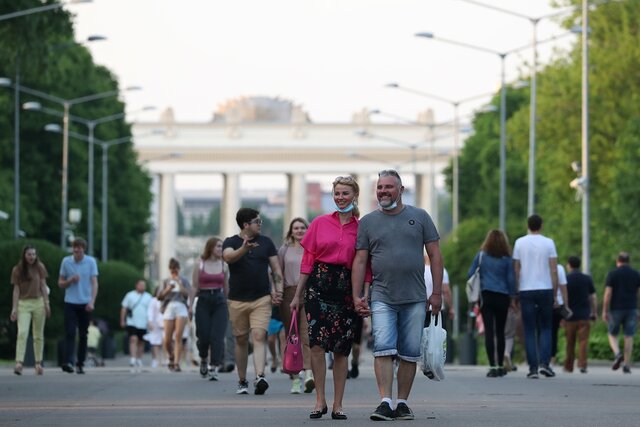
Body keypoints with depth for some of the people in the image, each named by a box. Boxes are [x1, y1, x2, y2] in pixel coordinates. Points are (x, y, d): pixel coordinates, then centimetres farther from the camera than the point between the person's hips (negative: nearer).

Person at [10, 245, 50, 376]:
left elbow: (43, 286, 5)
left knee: (38, 335, 7)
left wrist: (46, 304, -1)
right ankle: (19, 363, -24)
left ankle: (38, 363, 14)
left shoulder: (39, 268, 4)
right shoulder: (17, 270, 0)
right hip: (23, 304, -2)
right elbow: (16, 290, 1)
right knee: (22, 333, -17)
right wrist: (14, 308, -5)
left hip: (38, 302, 2)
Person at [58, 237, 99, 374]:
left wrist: (92, 301, -14)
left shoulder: (91, 262, 0)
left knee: (83, 335, 6)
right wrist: (70, 280, -11)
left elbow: (94, 283, -2)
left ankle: (80, 363, 14)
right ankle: (68, 362, -21)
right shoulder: (66, 262, 3)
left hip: (85, 304, 0)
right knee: (70, 333, -12)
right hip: (70, 303, 0)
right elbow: (60, 283, 11)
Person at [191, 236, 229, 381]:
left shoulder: (224, 265, 8)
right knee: (204, 336, -2)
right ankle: (203, 360, 28)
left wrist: (228, 304, 18)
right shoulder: (200, 264, 3)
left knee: (217, 336, -10)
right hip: (203, 302, -1)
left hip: (220, 303, 1)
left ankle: (214, 369, -9)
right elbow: (194, 287, 2)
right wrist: (190, 305, -4)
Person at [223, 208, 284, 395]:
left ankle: (260, 377, -29)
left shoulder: (266, 242, 9)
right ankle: (242, 381, 19)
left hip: (262, 299, 0)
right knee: (241, 341, 8)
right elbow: (228, 257, -22)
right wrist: (244, 249, -41)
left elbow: (276, 269, 12)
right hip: (237, 300, 0)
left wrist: (278, 290, -2)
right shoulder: (231, 242, 2)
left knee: (259, 337, -16)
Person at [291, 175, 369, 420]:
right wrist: (298, 294, 7)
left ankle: (337, 405, 9)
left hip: (347, 289, 0)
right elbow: (307, 260, 9)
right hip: (319, 284, 0)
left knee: (341, 349, 2)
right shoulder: (320, 223, 7)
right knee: (317, 344, -12)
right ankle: (320, 401, -4)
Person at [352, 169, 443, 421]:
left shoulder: (419, 217, 8)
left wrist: (437, 293, 1)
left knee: (410, 353, 2)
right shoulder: (368, 222, 9)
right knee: (383, 349, -13)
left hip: (415, 299, 1)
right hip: (382, 297, -1)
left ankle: (402, 403, 10)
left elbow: (435, 255, 7)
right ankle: (385, 403, -17)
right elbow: (360, 261, 8)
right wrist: (356, 296, 0)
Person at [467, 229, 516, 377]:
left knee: (489, 331, -5)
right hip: (502, 297, 1)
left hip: (485, 295, -1)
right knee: (500, 331, 11)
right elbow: (511, 279, 1)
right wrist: (512, 298, 10)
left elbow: (470, 275, 2)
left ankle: (492, 366, -14)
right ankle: (500, 366, 16)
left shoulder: (481, 256, 3)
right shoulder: (507, 259, 2)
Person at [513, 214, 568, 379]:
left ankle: (533, 367, -1)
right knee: (545, 328, 10)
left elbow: (516, 270, 3)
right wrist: (555, 294, 5)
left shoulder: (520, 243, 2)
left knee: (530, 330, 3)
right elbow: (554, 270, -1)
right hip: (545, 290, 0)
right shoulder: (548, 243, 0)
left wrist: (515, 293, 9)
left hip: (526, 291, 0)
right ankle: (544, 363, -5)